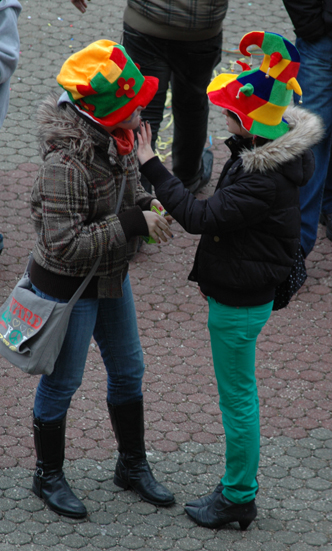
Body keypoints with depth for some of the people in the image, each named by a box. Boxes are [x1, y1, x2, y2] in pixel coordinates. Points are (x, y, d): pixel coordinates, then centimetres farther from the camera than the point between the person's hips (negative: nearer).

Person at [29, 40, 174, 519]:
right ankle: (48, 476, 32)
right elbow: (64, 244, -31)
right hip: (68, 286, -8)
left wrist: (147, 205, -9)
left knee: (128, 371, 20)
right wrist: (133, 223, -29)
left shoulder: (115, 137, -7)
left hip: (112, 277, 8)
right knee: (61, 382, 10)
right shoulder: (67, 161, -33)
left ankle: (133, 465, 40)